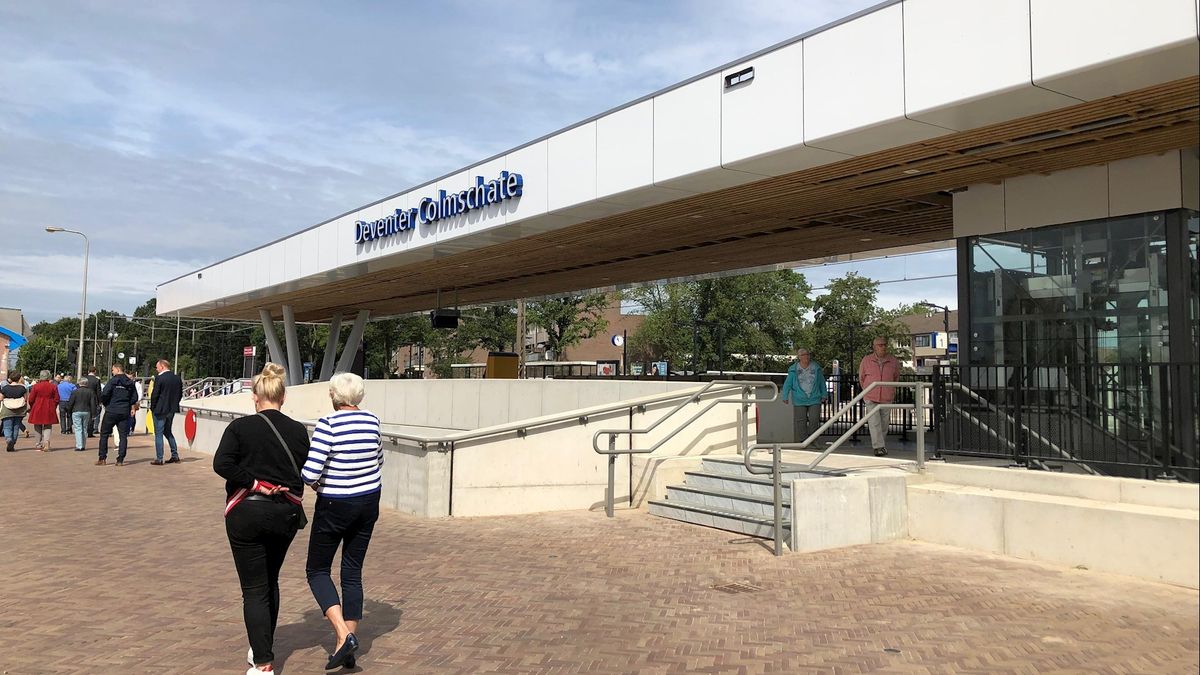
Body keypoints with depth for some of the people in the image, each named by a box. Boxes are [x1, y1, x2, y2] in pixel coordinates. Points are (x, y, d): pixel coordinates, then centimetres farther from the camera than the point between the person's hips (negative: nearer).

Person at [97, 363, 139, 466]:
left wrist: (105, 404, 2)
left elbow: (104, 394, -15)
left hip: (111, 411, -4)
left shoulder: (113, 380, -8)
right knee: (123, 436, 5)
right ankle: (120, 460, 2)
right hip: (125, 412, 4)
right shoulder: (130, 383, 6)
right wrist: (132, 407, 19)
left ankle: (102, 458, 9)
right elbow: (134, 398, 6)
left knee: (104, 434, 9)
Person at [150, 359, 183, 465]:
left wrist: (153, 408, -2)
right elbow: (180, 394, 9)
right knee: (168, 432, 20)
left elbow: (154, 395, -14)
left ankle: (159, 459, 4)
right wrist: (174, 404, 15)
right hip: (172, 410, 7)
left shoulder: (159, 378, -14)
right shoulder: (177, 378, 6)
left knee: (159, 434, 2)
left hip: (160, 410, -7)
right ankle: (175, 456, 18)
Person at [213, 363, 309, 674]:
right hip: (286, 514, 4)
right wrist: (283, 487, 10)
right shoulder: (298, 431, 1)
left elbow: (221, 464, -18)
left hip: (247, 514, -3)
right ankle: (263, 648, 34)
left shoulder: (240, 427, -7)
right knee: (271, 582, 22)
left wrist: (255, 483, -12)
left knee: (254, 590, 3)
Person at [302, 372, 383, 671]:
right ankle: (348, 651, 19)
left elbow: (309, 473, -20)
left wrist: (316, 484, -1)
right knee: (353, 572, 14)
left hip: (335, 506, -5)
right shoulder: (372, 421, -1)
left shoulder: (328, 424, -18)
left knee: (317, 570, 12)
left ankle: (344, 635, -5)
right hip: (369, 501, 5)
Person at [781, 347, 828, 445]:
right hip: (799, 400, -1)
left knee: (814, 419, -2)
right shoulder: (793, 370, -3)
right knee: (800, 420, 0)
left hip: (814, 399, 1)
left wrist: (824, 394, 18)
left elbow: (822, 382, 14)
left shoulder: (816, 368, 3)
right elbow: (787, 383, 1)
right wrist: (785, 397, -2)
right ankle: (802, 441, 9)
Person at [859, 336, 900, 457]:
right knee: (874, 423, -11)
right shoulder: (866, 360, -1)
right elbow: (861, 378, 12)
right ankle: (879, 447, -13)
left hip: (887, 398, 2)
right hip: (871, 398, -2)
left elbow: (896, 377, 20)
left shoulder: (893, 361, 3)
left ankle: (882, 446, 20)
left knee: (884, 424, 8)